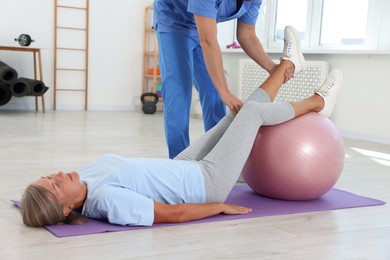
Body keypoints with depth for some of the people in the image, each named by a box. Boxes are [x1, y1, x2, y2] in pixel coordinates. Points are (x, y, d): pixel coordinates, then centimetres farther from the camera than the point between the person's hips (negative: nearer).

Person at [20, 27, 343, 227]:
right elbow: (174, 213, -30)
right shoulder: (108, 201, -38)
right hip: (207, 183, -7)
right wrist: (221, 206, -16)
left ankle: (288, 65, 41)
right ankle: (316, 102, 33)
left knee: (242, 111, 14)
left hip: (184, 167, 7)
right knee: (252, 110, 3)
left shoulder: (84, 181, -13)